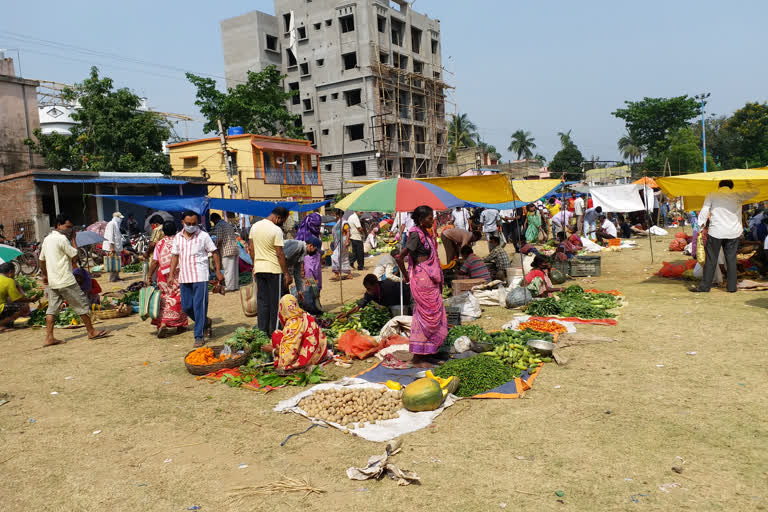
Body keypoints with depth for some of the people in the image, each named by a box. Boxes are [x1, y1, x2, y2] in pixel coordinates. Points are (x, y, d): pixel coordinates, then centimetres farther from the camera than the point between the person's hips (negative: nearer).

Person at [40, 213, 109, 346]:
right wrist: (73, 240, -3)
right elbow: (75, 255, -11)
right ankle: (91, 332, 9)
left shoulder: (47, 239, 14)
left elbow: (42, 260, 20)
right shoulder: (62, 238, -15)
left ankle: (49, 337, 4)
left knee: (52, 308, 8)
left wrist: (45, 275, 30)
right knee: (82, 304, 1)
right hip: (66, 281, -9)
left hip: (52, 281, 9)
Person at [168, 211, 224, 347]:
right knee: (186, 307, 8)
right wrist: (171, 274, 8)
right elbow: (175, 256, 14)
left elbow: (215, 253, 0)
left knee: (199, 306, -6)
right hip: (184, 277, 5)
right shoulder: (178, 238, 11)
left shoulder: (203, 236, -2)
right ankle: (206, 322, 32)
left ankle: (199, 336, 2)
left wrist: (218, 272, -4)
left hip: (200, 276, -5)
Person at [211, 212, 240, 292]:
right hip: (235, 248, 8)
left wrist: (216, 247, 2)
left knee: (228, 270, -6)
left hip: (227, 249, -8)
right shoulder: (228, 224, 21)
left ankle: (229, 287, -6)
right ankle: (235, 286, 16)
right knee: (235, 269, 12)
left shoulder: (218, 226, -5)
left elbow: (219, 239, -14)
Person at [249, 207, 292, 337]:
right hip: (273, 269, -6)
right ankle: (274, 331, 8)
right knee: (276, 301, 4)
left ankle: (262, 331, 15)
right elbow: (280, 254, -16)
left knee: (262, 301, 11)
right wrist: (287, 274, -12)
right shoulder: (276, 230, -15)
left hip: (258, 269, 6)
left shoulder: (255, 226, 6)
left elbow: (251, 248, 12)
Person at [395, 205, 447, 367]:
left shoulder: (425, 233, 12)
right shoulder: (416, 234, -17)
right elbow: (399, 257, -23)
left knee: (434, 314, 14)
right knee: (427, 315, -4)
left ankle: (423, 353, 24)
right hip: (422, 278, -10)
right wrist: (405, 275, -11)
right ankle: (417, 357, 5)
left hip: (430, 279, 10)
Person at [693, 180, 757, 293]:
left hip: (716, 232, -2)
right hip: (733, 232, 2)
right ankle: (732, 287, 12)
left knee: (711, 259, 3)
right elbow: (754, 192, 17)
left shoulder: (711, 195, 1)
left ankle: (705, 286, 5)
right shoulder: (737, 195, 4)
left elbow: (704, 211, -4)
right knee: (731, 259, 9)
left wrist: (703, 225, 6)